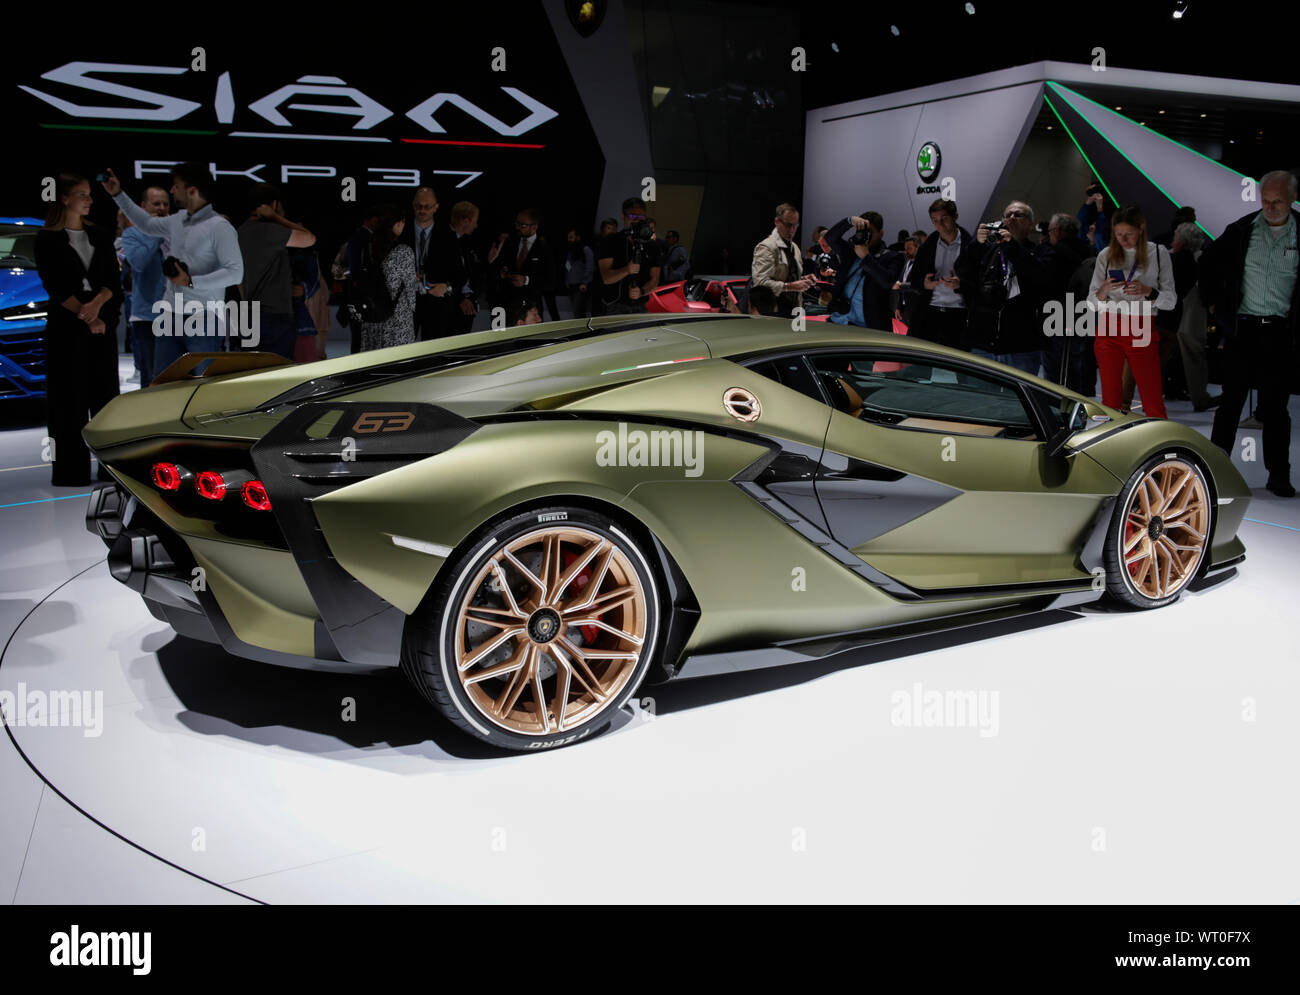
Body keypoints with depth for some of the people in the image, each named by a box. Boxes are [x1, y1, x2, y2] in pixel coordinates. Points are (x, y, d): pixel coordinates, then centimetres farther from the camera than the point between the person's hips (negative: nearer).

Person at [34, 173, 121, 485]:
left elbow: (114, 280, 3)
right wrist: (86, 316, -17)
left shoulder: (101, 236, 12)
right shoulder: (47, 239, 1)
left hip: (103, 324, 3)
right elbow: (54, 286, -7)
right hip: (65, 327, -3)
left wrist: (96, 304, -16)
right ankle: (70, 469, 3)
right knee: (68, 397, -2)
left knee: (106, 392, 4)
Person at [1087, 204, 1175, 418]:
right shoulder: (1106, 255, 7)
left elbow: (1171, 300, 3)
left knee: (1153, 402, -6)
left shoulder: (1159, 254, 5)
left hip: (1142, 331, -1)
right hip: (1108, 329, 1)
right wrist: (1103, 292, -16)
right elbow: (1091, 303, 6)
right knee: (1110, 400, 2)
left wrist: (1148, 292, -16)